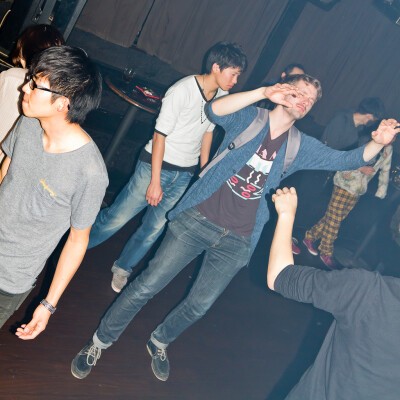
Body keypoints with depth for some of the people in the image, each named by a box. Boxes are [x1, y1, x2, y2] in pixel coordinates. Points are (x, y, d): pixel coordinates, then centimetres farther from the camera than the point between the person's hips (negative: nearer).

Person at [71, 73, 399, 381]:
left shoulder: (301, 148, 4)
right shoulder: (249, 118, -5)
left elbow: (346, 160, -2)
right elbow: (214, 109, -23)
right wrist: (265, 92, -35)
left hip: (236, 242, 3)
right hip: (198, 219, -3)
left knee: (198, 306, 12)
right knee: (148, 286, 0)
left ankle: (159, 343, 42)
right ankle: (100, 342, 22)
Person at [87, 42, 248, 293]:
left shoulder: (222, 96, -1)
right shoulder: (183, 90, -19)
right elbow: (160, 135, -17)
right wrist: (155, 181, -17)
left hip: (185, 175, 5)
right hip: (157, 165, -5)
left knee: (155, 228, 9)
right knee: (117, 217, -1)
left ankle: (123, 268, 31)